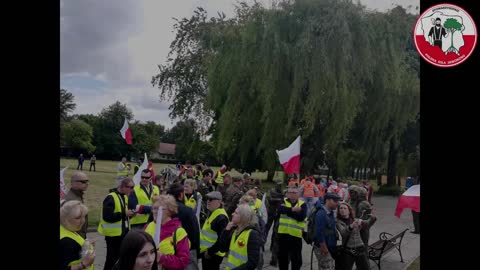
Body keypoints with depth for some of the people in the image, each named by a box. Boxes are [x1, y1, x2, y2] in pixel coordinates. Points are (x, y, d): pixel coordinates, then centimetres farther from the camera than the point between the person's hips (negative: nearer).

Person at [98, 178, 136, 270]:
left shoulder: (125, 197, 11)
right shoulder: (111, 198, -16)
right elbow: (107, 216, -24)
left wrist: (129, 214, 1)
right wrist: (124, 213, -23)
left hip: (124, 232, 8)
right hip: (114, 234, -8)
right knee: (112, 258, 2)